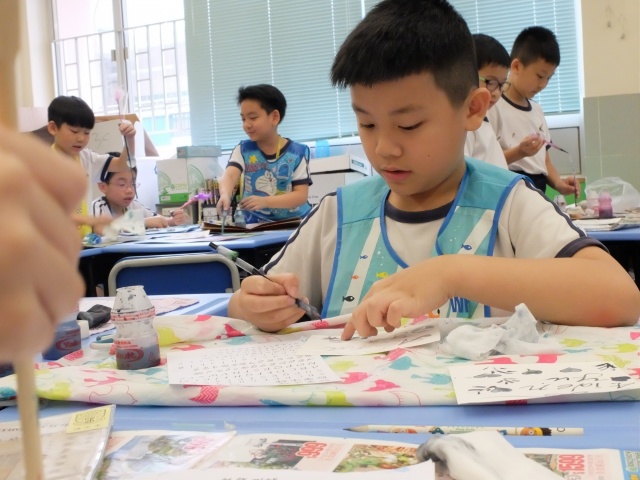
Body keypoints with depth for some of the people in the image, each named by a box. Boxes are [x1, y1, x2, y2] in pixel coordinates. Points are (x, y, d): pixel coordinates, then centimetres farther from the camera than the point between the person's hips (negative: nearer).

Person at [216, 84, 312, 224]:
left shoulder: (297, 152, -3)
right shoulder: (243, 150, 4)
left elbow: (301, 195, -9)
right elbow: (229, 175, -15)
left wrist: (265, 201, -24)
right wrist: (225, 195, -39)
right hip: (255, 225, 2)